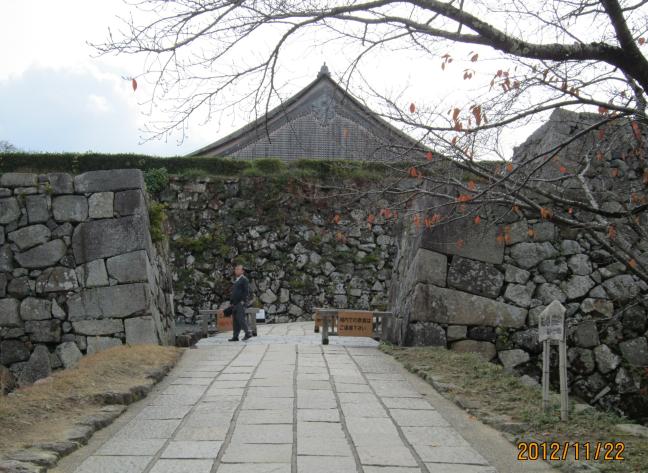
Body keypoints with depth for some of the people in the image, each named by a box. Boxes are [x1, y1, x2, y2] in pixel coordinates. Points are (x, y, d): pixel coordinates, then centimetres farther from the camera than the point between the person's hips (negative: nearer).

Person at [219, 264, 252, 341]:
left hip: (241, 303, -9)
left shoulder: (244, 280, -4)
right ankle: (235, 336, 5)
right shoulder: (236, 281, 22)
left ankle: (248, 333, -8)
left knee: (240, 318, -15)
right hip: (235, 303, 9)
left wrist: (243, 301, -19)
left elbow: (247, 291, -13)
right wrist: (231, 302, 18)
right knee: (235, 320, 5)